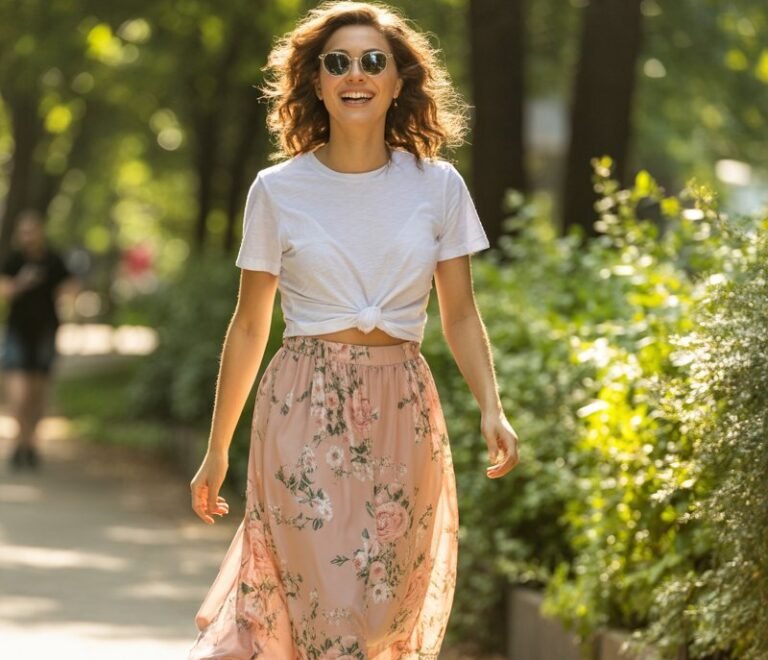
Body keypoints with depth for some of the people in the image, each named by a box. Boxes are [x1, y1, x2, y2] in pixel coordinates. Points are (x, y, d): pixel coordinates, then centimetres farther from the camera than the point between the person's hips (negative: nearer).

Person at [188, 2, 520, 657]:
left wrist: (492, 408, -9)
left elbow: (461, 315, 8)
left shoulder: (438, 186, 4)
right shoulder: (278, 190, 1)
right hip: (304, 413, -2)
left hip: (402, 414, 2)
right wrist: (217, 449, 9)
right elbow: (249, 326, 7)